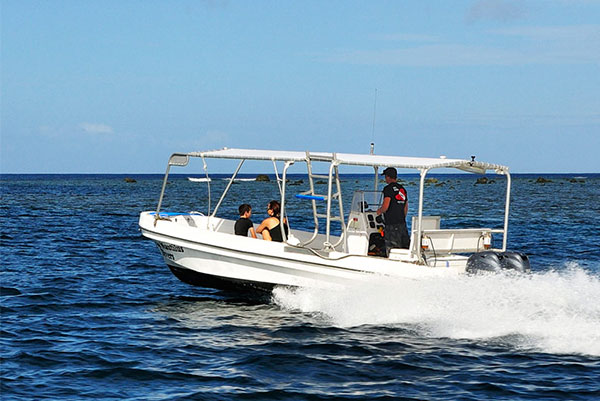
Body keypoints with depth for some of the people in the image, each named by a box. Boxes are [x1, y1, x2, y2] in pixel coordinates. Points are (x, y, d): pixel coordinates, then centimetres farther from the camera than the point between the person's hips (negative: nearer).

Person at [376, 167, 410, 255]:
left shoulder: (388, 188, -10)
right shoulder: (402, 189, 15)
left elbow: (385, 206, -19)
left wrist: (379, 211, 1)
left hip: (392, 225, -8)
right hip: (402, 224, 8)